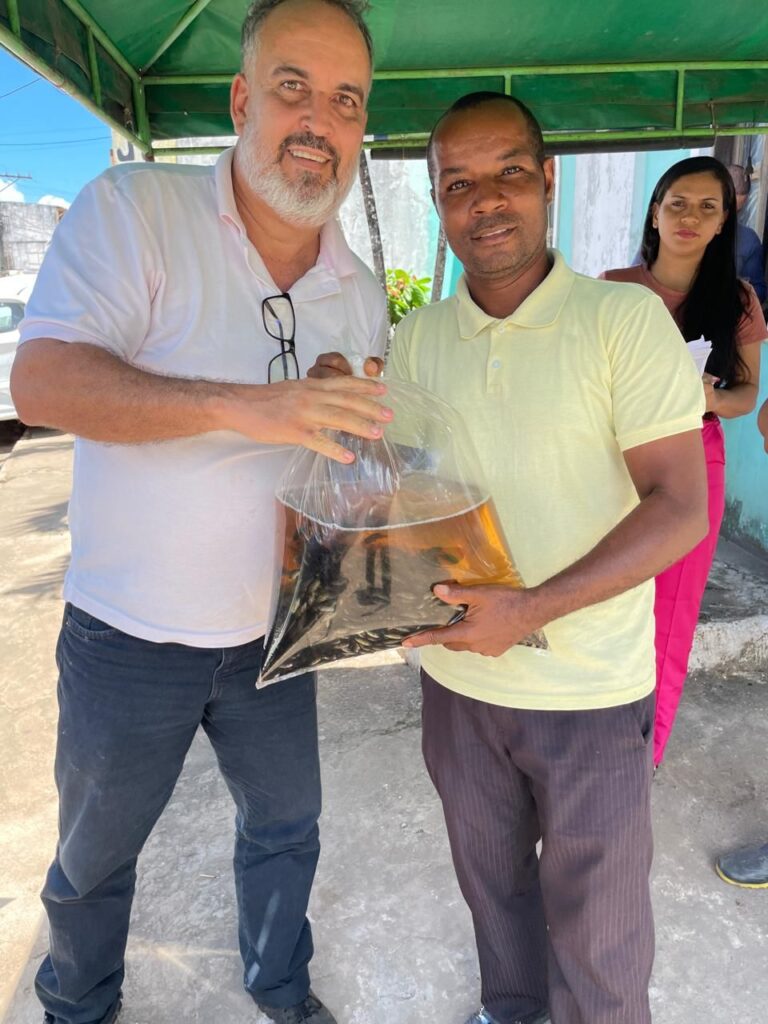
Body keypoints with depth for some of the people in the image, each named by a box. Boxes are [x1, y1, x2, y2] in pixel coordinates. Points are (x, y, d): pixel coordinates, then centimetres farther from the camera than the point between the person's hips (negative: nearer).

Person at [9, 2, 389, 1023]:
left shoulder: (361, 291, 2)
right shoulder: (133, 210, -14)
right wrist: (243, 406, -38)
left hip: (273, 632, 4)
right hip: (128, 636, -3)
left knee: (286, 825, 23)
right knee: (95, 855, 20)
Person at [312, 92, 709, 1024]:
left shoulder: (624, 318, -11)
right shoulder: (417, 337, 2)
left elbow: (679, 509, -16)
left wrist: (531, 610, -27)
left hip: (588, 694, -4)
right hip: (456, 675, 5)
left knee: (596, 933, 15)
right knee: (491, 879, 26)